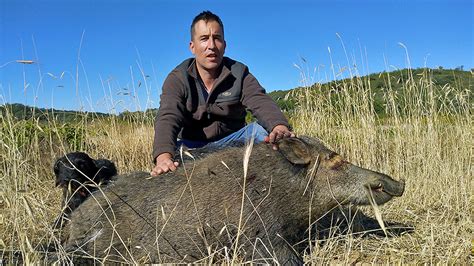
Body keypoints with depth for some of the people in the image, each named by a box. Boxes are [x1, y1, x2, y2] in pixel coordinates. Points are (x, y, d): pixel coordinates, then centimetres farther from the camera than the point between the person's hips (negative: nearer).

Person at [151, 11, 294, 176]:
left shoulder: (239, 73, -4)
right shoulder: (177, 79, -8)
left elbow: (261, 103, -21)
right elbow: (168, 119, -25)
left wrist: (280, 127, -47)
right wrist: (164, 157, -47)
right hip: (192, 146, -1)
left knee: (263, 129, -25)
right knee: (176, 149, -33)